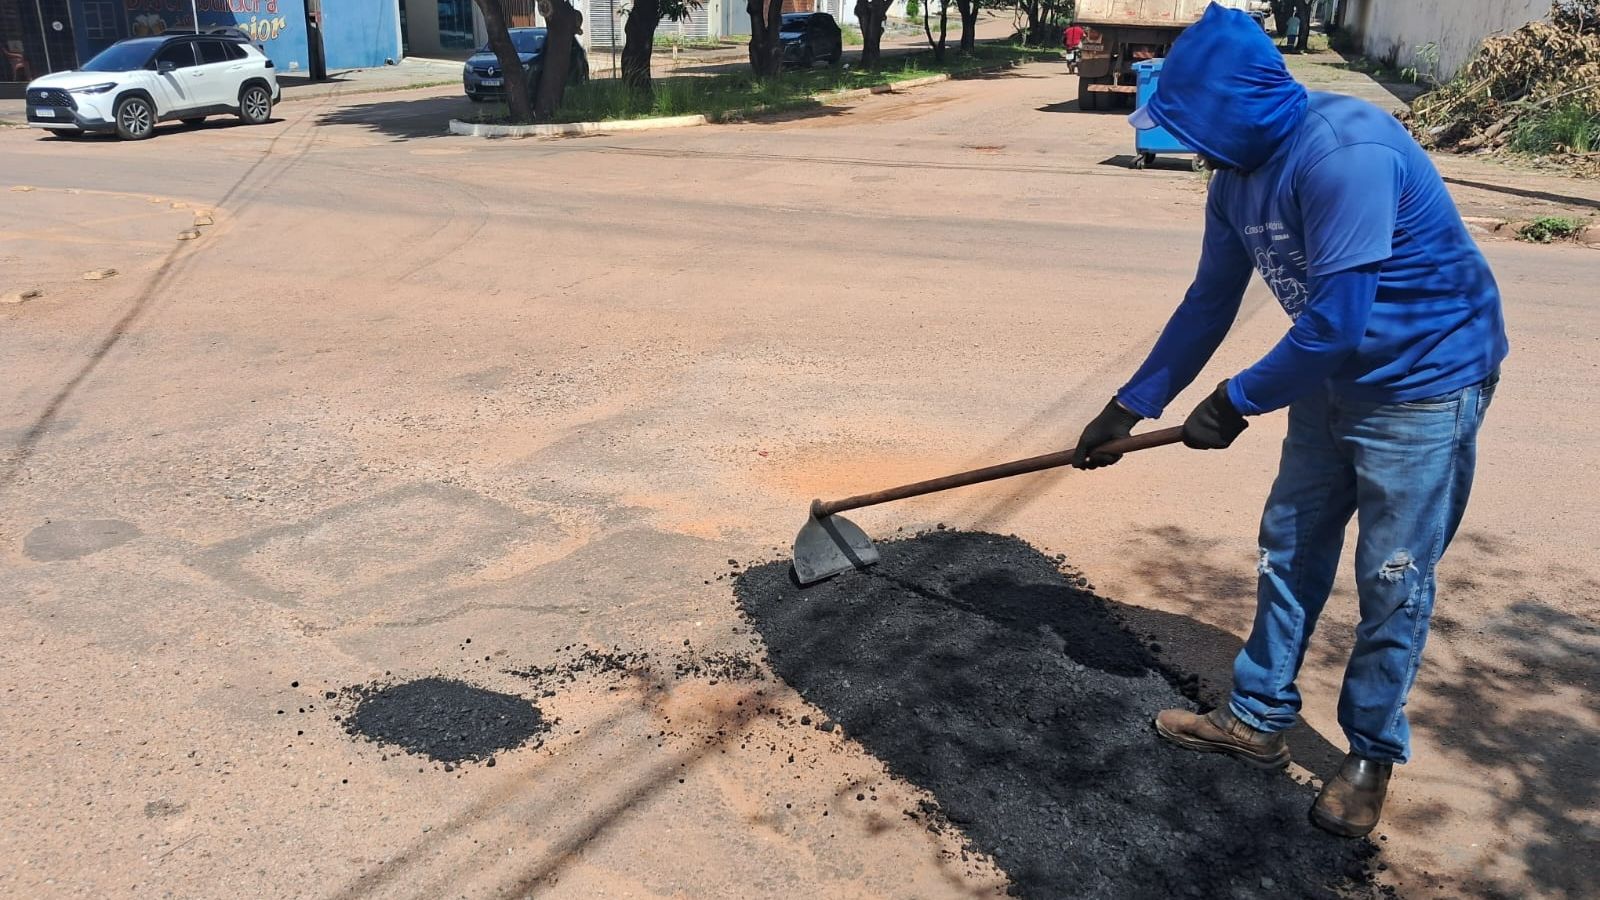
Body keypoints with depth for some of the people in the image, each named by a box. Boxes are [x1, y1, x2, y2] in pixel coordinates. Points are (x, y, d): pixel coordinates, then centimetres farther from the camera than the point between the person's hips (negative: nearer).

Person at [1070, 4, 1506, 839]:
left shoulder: (1342, 151, -28)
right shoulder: (1237, 179, -1)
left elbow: (1337, 318, -30)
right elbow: (1208, 305, 7)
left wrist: (1239, 400, -17)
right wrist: (1130, 405, 8)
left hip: (1426, 382, -8)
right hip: (1334, 379, 8)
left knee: (1392, 580, 3)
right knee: (1288, 551, 13)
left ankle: (1372, 754, 22)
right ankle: (1259, 717, 28)